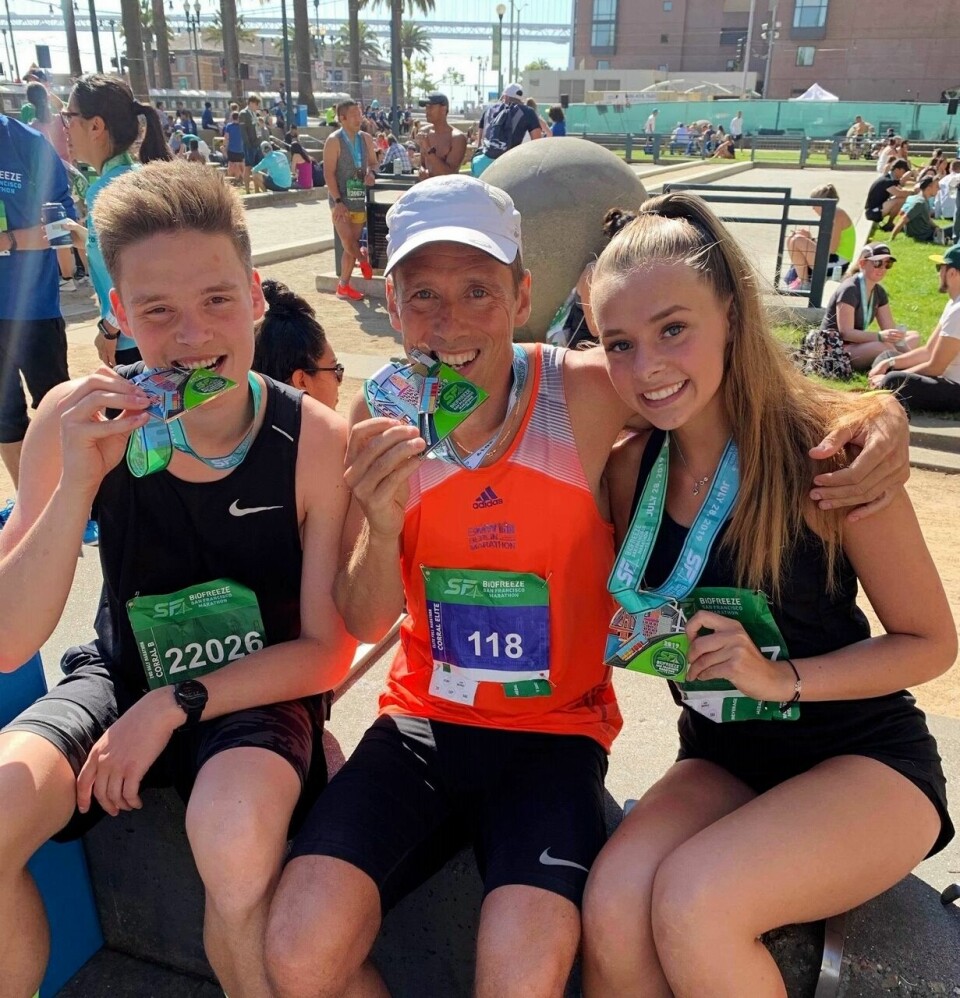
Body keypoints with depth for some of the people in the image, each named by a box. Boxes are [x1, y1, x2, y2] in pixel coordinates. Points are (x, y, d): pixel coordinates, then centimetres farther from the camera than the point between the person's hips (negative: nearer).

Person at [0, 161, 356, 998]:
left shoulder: (316, 442, -20)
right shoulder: (77, 420, -14)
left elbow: (326, 650, -10)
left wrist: (176, 705, -19)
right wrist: (76, 484, -28)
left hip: (260, 693, -2)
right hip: (122, 675, 3)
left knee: (235, 839, -31)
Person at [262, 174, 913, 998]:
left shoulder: (586, 396, -14)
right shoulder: (381, 421, -5)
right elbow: (365, 626, -5)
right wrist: (382, 529, -26)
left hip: (555, 727, -2)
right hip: (424, 719, 3)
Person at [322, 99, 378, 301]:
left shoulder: (366, 139, 7)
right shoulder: (334, 141, -8)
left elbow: (373, 162, 21)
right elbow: (328, 173, -12)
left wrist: (371, 173, -4)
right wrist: (338, 201, -20)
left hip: (359, 199, 5)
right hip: (341, 201, -5)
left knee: (351, 246, 5)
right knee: (348, 242, -12)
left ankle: (344, 285, 14)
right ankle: (364, 259, 18)